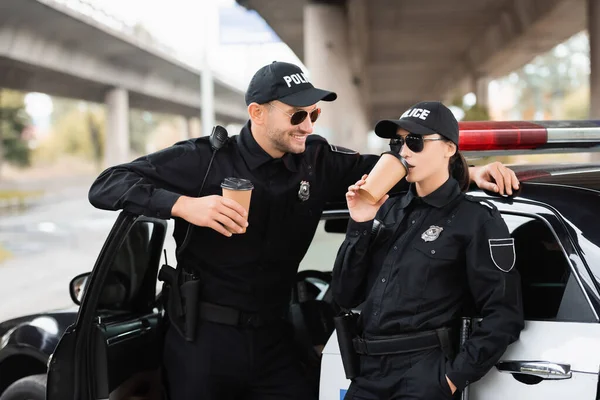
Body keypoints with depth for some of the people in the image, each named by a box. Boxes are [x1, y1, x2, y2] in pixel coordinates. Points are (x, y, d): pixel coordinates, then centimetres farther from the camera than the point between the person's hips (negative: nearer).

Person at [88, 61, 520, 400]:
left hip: (274, 340, 4)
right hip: (203, 339, -3)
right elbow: (107, 186, -11)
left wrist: (468, 172, -4)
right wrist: (184, 204, -27)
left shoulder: (318, 161, 2)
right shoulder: (206, 159, -10)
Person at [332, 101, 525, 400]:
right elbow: (345, 297, 6)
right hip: (368, 373, 5)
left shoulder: (477, 220, -4)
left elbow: (504, 316, -9)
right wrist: (359, 225, -3)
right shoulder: (388, 209, 10)